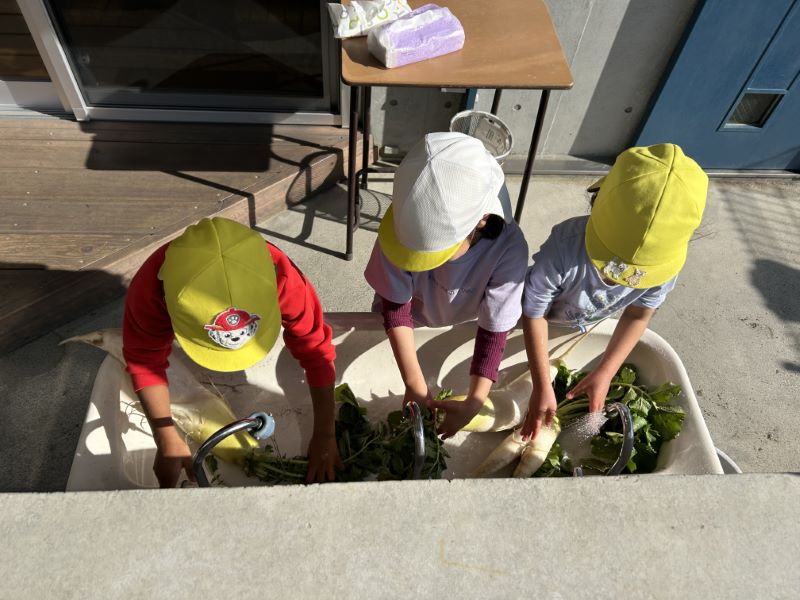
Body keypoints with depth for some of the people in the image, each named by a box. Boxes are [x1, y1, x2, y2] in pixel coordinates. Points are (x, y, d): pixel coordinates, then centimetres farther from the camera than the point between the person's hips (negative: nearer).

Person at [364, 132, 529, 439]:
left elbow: (494, 331, -29)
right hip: (410, 319, 0)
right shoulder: (401, 228, -38)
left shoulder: (509, 249, -39)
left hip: (462, 326, 0)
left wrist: (473, 403, -32)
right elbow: (396, 306, -25)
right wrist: (414, 382, -27)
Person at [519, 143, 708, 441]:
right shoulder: (565, 249, -48)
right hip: (547, 321, -3)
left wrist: (604, 374, -20)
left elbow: (637, 316, -15)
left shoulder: (665, 263, -35)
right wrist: (542, 388, -31)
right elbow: (534, 315, -32)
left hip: (591, 329, 3)